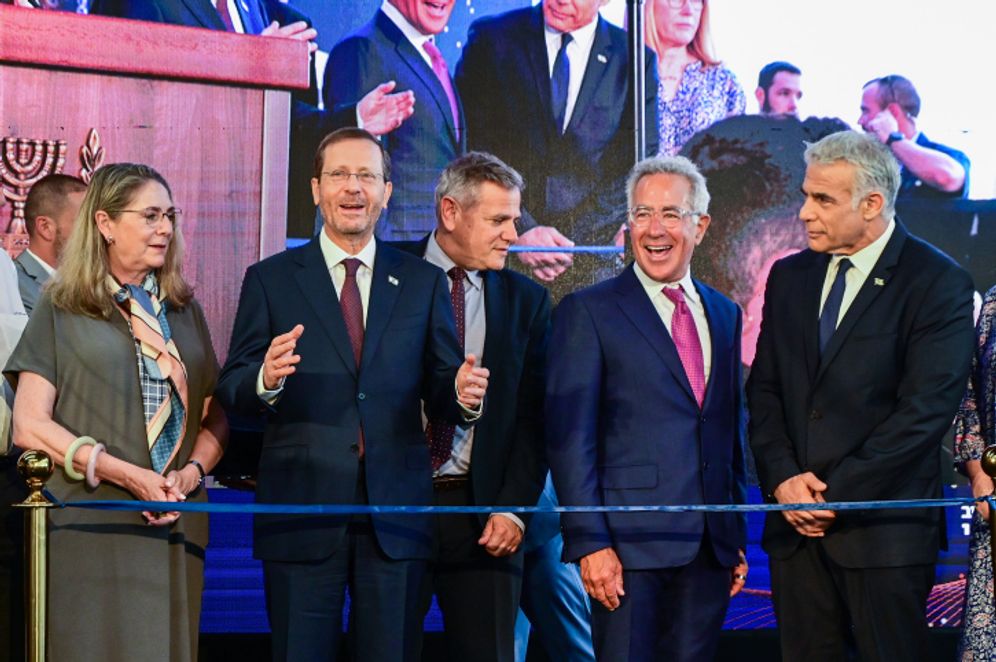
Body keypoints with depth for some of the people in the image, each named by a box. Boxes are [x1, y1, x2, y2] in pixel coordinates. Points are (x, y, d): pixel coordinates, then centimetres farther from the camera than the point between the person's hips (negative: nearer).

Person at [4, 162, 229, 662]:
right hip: (90, 527, -4)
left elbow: (214, 416, 14)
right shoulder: (61, 311, 3)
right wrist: (131, 476, -13)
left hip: (175, 526, 4)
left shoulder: (184, 311, 16)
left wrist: (191, 473, -8)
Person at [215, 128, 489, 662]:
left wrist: (462, 395, -15)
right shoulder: (270, 280, 5)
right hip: (301, 513, -1)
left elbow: (439, 393, 8)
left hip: (396, 515, 1)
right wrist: (266, 380, -22)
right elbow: (231, 393, 0)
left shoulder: (423, 282, 10)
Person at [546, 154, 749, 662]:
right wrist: (589, 542, -13)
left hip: (711, 547, 5)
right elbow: (569, 438, -7)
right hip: (630, 544, -5)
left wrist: (738, 538, 14)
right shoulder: (588, 312, -1)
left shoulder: (725, 314, 15)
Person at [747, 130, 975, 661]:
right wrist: (783, 479, -5)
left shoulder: (937, 283, -7)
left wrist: (835, 496, -13)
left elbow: (924, 412, -14)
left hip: (884, 526, -5)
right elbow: (764, 390, 11)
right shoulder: (789, 277, 12)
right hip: (796, 522, 5)